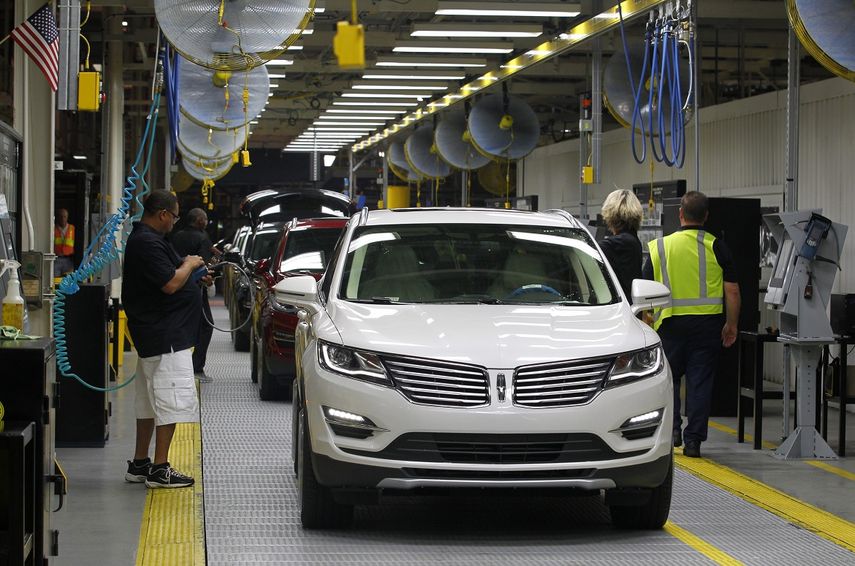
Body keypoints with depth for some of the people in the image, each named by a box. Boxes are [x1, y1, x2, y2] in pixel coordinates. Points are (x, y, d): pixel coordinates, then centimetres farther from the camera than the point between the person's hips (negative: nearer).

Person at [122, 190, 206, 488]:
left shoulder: (144, 238, 15)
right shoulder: (148, 243, -19)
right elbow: (170, 284, -23)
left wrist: (190, 270, 12)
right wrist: (190, 265, -7)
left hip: (154, 335, 11)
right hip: (165, 336, -11)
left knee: (150, 401, 15)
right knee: (172, 400, -9)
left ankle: (140, 464, 20)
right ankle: (159, 469, -9)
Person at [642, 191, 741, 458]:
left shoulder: (661, 246, 0)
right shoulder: (717, 247, -3)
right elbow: (732, 291, -4)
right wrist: (731, 325, 7)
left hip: (671, 323, 0)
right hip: (707, 323, 0)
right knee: (700, 381, 4)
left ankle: (671, 428, 8)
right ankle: (693, 439, 2)